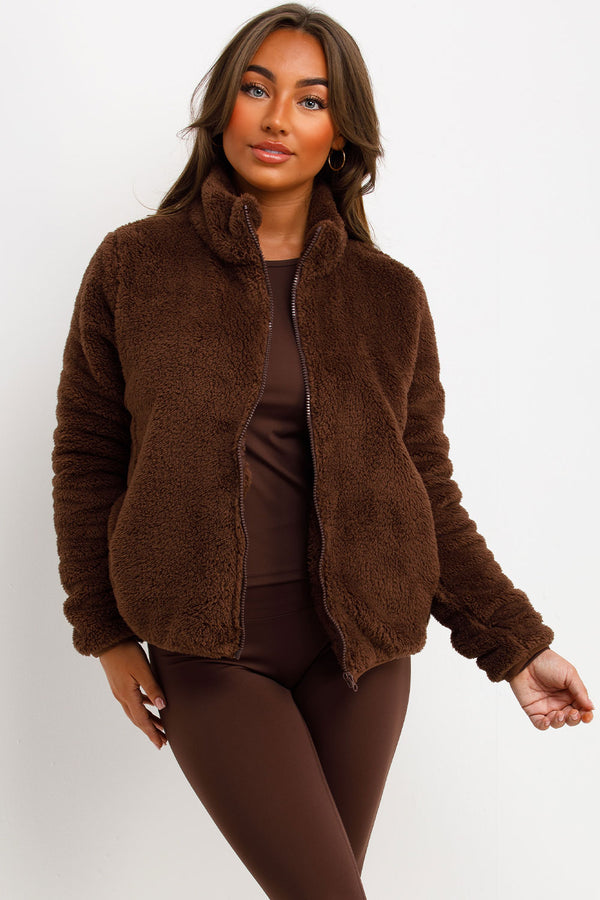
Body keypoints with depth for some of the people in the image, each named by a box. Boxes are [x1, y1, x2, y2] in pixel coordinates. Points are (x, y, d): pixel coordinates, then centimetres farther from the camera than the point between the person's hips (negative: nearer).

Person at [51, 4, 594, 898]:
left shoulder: (389, 295, 1)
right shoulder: (133, 265, -3)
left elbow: (427, 486, 5)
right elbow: (87, 455, 2)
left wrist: (515, 643, 3)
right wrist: (107, 633, 1)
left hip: (357, 640, 2)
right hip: (209, 650, -2)